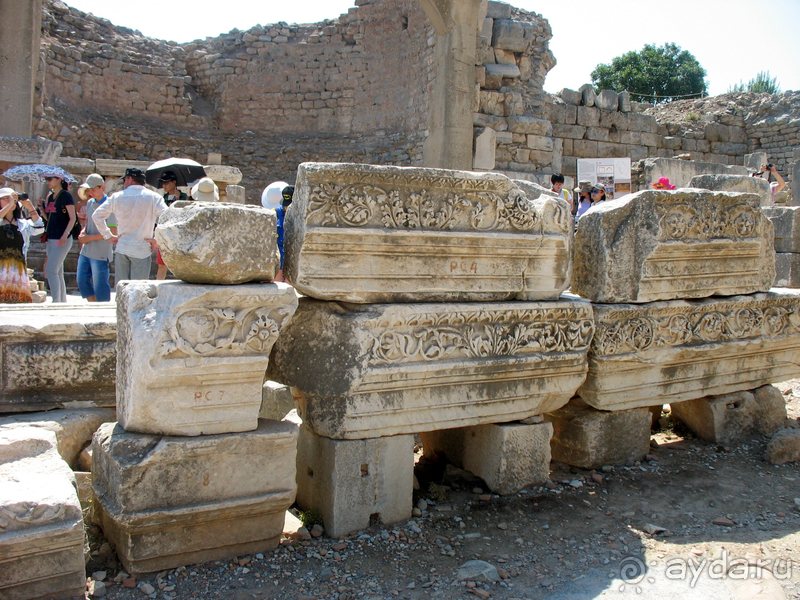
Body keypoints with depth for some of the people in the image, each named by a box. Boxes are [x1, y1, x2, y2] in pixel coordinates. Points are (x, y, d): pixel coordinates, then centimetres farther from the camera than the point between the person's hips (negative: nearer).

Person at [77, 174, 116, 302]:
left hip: (101, 254, -8)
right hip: (86, 251, 8)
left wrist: (90, 237, -14)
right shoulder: (90, 203, 10)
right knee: (82, 281, 11)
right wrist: (83, 232, 2)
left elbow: (112, 232, -17)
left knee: (100, 285, -2)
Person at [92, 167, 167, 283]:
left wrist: (109, 236, 13)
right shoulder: (154, 197, -2)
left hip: (121, 249, 3)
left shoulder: (116, 197, 7)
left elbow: (96, 216, 10)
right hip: (142, 250, -3)